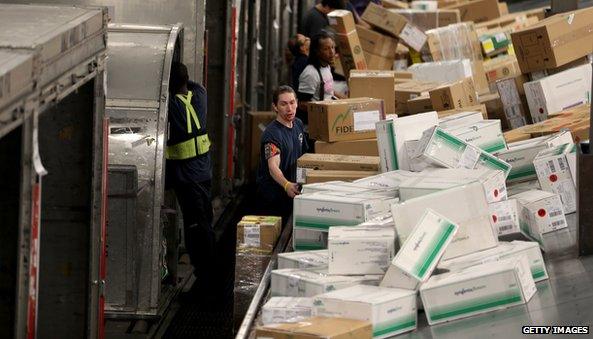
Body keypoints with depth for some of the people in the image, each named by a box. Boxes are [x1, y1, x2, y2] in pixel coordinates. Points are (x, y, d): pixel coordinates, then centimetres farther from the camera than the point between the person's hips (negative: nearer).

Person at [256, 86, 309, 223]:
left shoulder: (298, 124, 6)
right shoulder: (272, 133, -20)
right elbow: (273, 167, -33)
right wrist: (287, 185, -51)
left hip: (291, 194, 8)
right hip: (272, 198, -8)